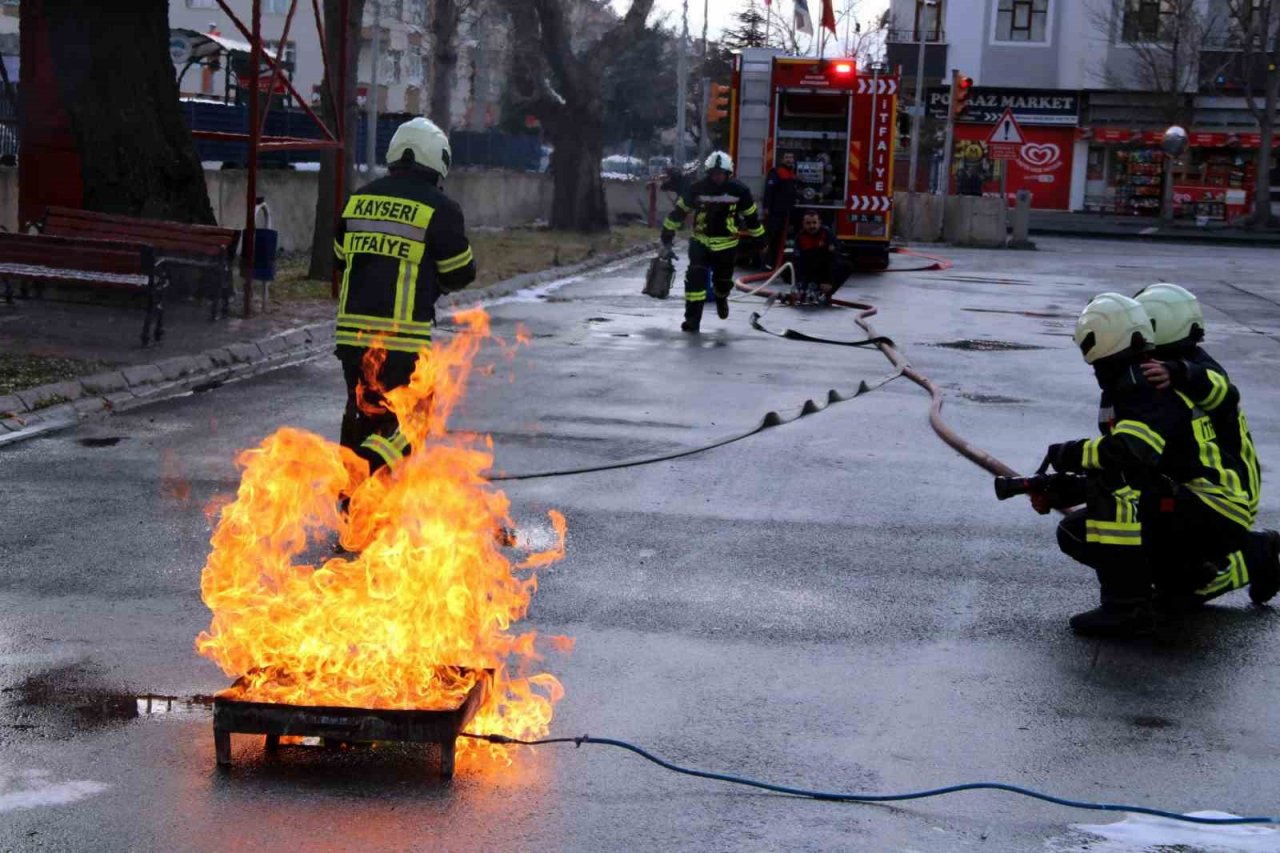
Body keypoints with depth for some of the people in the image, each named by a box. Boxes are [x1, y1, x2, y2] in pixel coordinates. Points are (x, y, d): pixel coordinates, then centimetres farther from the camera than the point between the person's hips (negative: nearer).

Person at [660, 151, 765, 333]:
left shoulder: (739, 191, -9)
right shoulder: (697, 189, -11)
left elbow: (751, 216, 3)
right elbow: (679, 210, 0)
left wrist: (759, 238, 9)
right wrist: (668, 233, 4)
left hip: (726, 244, 1)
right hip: (700, 241, 0)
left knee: (723, 281, 11)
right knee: (695, 277, -16)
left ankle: (721, 298, 49)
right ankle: (692, 319, -12)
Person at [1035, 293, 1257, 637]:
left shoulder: (1154, 383, -15)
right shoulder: (1129, 390, 16)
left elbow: (1129, 452, -33)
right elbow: (1106, 465, 19)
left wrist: (1070, 454, -17)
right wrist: (1059, 493, 5)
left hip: (1215, 521, -10)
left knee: (1114, 487, -30)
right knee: (1073, 534, 9)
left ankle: (1128, 608, -25)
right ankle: (1187, 576, 15)